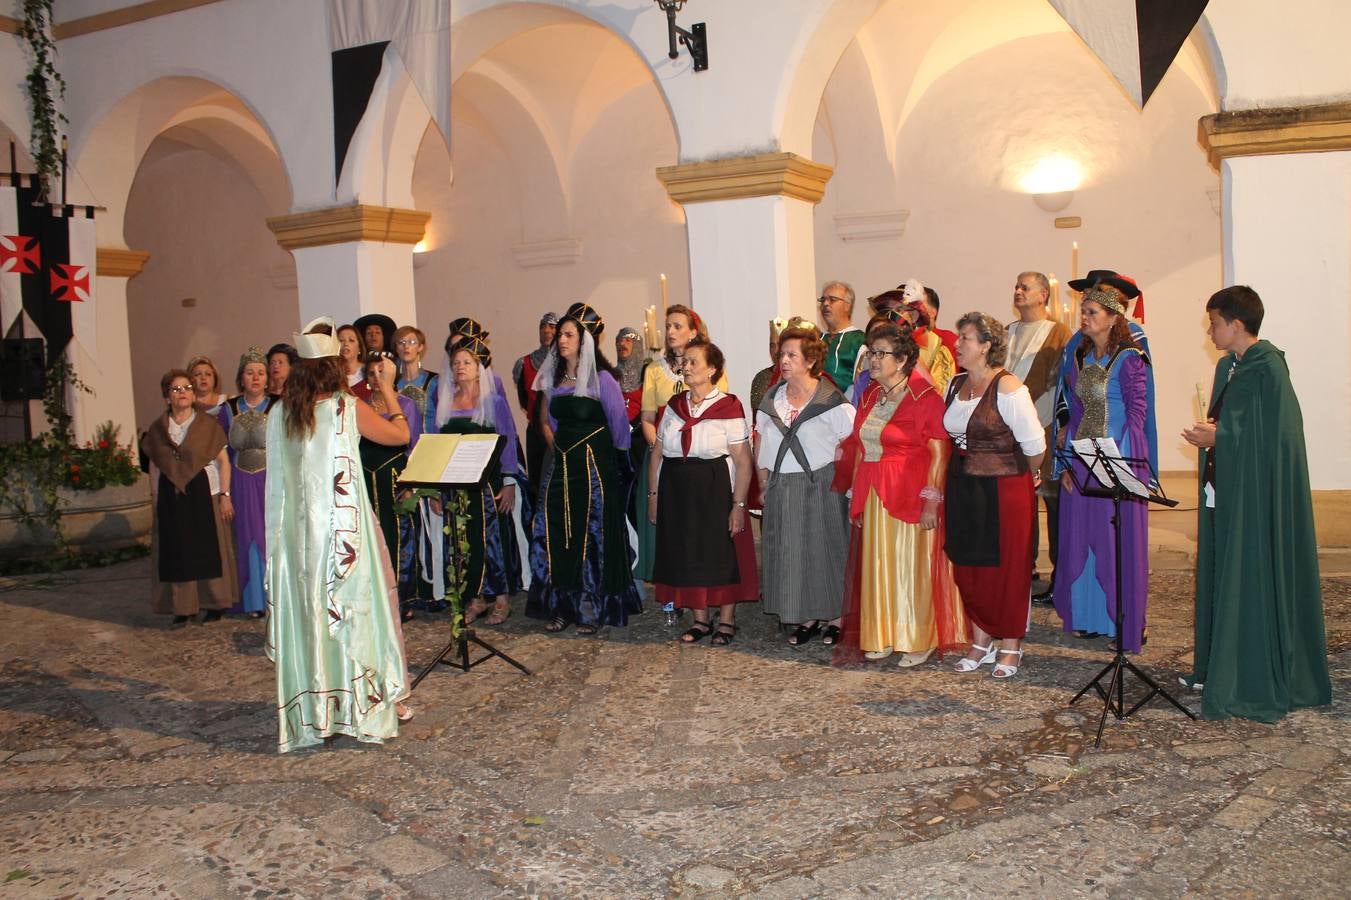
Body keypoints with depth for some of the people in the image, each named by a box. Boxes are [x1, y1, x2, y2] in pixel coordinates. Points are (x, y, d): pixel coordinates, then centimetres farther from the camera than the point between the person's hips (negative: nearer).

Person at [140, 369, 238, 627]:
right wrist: (157, 499, 8)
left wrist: (225, 494, -8)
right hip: (171, 498, 3)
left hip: (204, 493, -2)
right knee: (176, 552, 3)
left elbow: (223, 461, -2)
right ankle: (183, 607, 11)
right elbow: (154, 467, 13)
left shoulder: (208, 424, 0)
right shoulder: (157, 429, 9)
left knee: (209, 548, 1)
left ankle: (214, 603, 12)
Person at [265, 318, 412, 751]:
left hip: (297, 532, 4)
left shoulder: (280, 414, 3)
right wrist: (387, 388, 9)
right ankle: (366, 700, 15)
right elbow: (401, 435, 1)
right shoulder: (347, 407, -10)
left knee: (306, 614, 10)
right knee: (357, 607, 7)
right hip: (344, 527, -4)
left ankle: (312, 710, 18)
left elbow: (279, 477, 11)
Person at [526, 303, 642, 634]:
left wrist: (592, 450, 7)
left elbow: (619, 427, -3)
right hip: (561, 466, 6)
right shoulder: (553, 378, 8)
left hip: (594, 466, -6)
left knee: (592, 536, 1)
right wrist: (558, 445, 12)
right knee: (555, 535, 5)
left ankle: (593, 610, 10)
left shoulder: (601, 379, -9)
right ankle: (561, 607, 15)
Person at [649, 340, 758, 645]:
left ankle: (726, 621, 19)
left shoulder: (728, 408, -8)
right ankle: (700, 620, 24)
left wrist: (738, 505, -15)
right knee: (686, 555, 9)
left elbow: (743, 461, -11)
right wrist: (653, 495, 7)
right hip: (675, 491, 5)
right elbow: (657, 454, 12)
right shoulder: (674, 406, 8)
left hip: (716, 491, -5)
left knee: (722, 555, 3)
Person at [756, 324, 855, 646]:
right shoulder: (771, 400, 10)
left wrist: (833, 474, -11)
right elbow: (763, 445, 15)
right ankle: (807, 618, 19)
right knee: (789, 553, 7)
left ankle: (835, 617, 17)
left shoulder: (831, 402, -8)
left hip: (821, 487, -5)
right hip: (781, 490, 5)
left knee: (824, 549, 2)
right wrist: (764, 480, 9)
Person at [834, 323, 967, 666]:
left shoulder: (925, 397, -11)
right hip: (872, 496, 6)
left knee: (911, 567, 1)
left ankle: (919, 641, 14)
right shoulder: (869, 396, 11)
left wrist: (932, 502, -18)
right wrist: (856, 494, 11)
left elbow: (939, 453, -13)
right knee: (876, 566, 11)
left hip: (910, 496, -6)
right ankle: (882, 637, 23)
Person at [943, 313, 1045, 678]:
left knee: (1006, 567, 3)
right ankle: (981, 639, 25)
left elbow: (1035, 445, -11)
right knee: (967, 567, 10)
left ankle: (1010, 646, 17)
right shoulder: (955, 384, 7)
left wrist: (1022, 477, 4)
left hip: (1003, 488, -7)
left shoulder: (1007, 388, -15)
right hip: (962, 486, 7)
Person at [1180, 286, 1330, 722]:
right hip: (1225, 488, 9)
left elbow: (1273, 435, -19)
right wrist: (1210, 433, 0)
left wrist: (1218, 437, -14)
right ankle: (1219, 666, 23)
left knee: (1253, 578, -3)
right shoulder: (1227, 367, 12)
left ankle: (1257, 681, 7)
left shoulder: (1268, 369, -15)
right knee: (1221, 575, 13)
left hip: (1257, 492, -9)